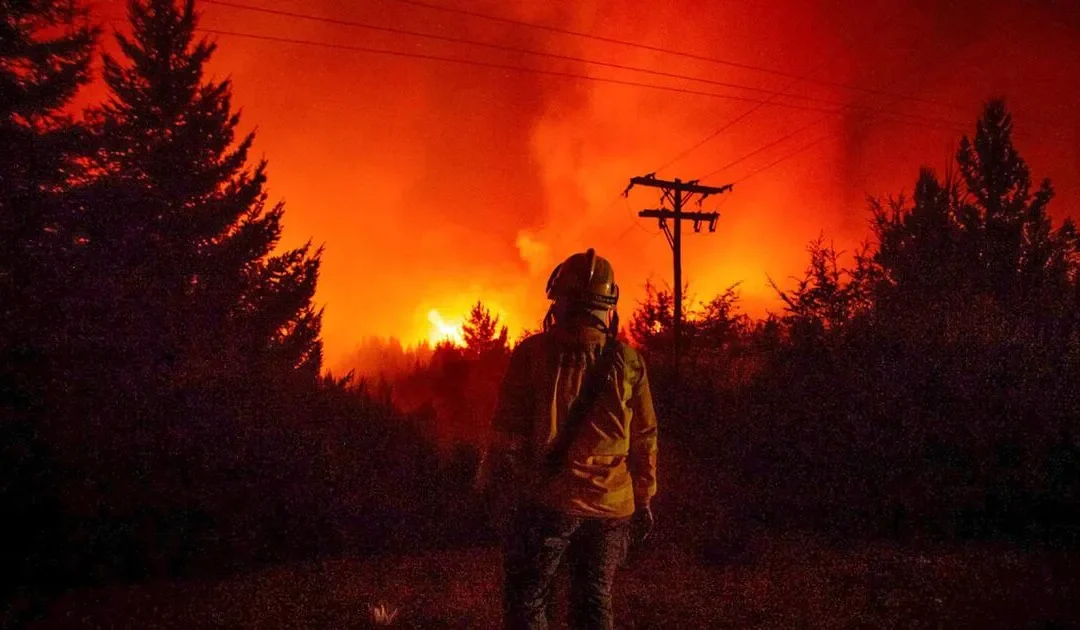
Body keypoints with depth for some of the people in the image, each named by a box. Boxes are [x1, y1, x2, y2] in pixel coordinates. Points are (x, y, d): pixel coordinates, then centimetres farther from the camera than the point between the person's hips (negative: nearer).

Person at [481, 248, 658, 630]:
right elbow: (644, 440, 5)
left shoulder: (532, 353, -9)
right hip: (611, 507, 3)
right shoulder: (628, 361, 1)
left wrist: (507, 492, 3)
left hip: (549, 502, -3)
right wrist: (643, 502, 15)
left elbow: (508, 432, -7)